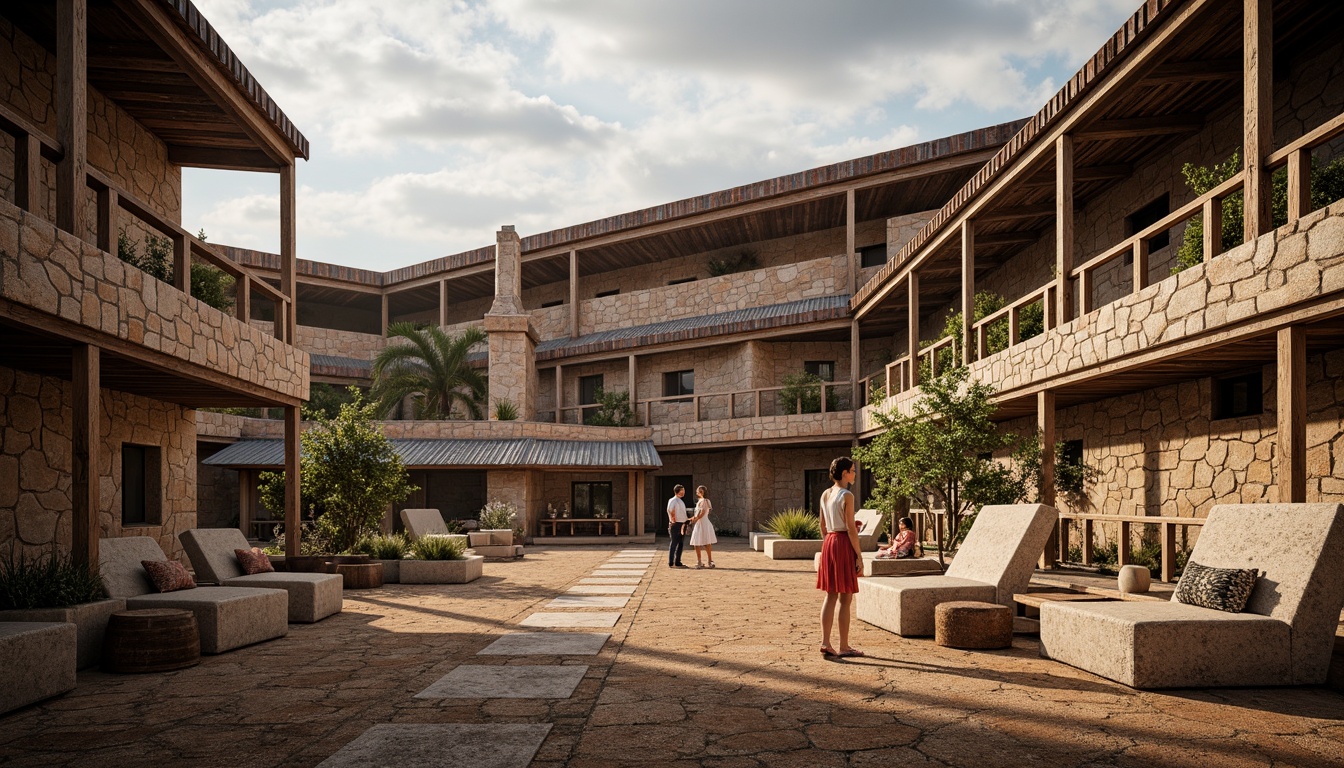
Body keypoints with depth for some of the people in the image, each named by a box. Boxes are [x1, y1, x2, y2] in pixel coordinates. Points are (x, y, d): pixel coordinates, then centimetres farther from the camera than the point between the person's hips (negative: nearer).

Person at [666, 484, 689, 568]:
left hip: (682, 525, 9)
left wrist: (685, 524, 17)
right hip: (676, 525, -9)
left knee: (681, 544, 11)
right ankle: (671, 563, -1)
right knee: (674, 544, -5)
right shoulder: (673, 500, -11)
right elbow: (669, 510, -23)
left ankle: (677, 562, 19)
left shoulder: (681, 501, 18)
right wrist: (673, 520, -20)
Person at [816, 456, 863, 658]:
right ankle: (844, 647, 6)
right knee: (846, 598, 0)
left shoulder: (825, 494, 10)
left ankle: (825, 642, 8)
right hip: (844, 544, -8)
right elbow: (851, 529, -15)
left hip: (829, 543, 8)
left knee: (830, 595, 10)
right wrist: (859, 556, -12)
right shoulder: (847, 496, -13)